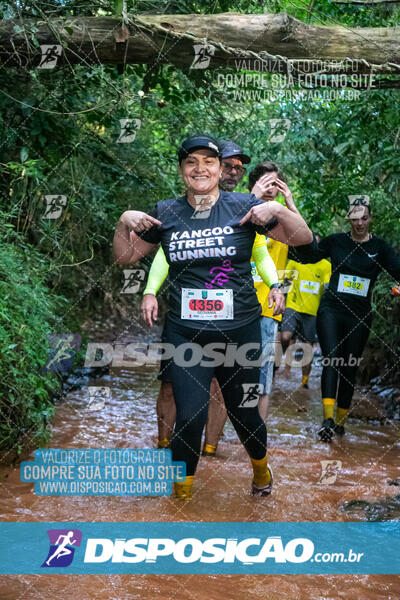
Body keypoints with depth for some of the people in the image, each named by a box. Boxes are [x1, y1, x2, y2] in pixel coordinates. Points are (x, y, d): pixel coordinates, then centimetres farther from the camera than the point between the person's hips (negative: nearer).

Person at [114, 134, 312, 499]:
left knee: (244, 413, 13)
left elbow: (303, 239, 0)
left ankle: (260, 465, 45)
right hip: (186, 335, 1)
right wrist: (125, 222, -3)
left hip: (240, 332, 0)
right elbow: (126, 257, 14)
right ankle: (182, 491, 20)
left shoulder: (243, 206, -1)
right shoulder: (165, 213, 5)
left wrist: (277, 210, -17)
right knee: (190, 418, -4)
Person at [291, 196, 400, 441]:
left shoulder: (379, 247, 4)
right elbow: (307, 256, 10)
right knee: (331, 360, -18)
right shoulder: (336, 241, 5)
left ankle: (341, 421, 18)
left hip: (360, 316, 1)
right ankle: (328, 419, -27)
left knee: (349, 368, 5)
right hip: (331, 310, -1)